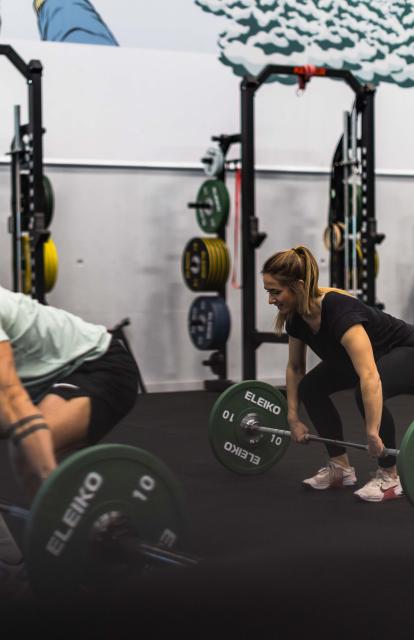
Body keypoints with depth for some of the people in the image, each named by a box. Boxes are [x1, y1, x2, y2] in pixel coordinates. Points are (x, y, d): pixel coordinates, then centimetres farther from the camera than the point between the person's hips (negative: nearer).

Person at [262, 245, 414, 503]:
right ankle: (341, 467, 6)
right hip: (373, 355, 8)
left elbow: (369, 377, -48)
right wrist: (293, 418, 3)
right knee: (311, 387, -5)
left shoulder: (339, 311, -39)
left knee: (365, 393, -34)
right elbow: (295, 367, 4)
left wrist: (373, 435, -49)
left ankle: (389, 477, -16)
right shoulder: (297, 316, -14)